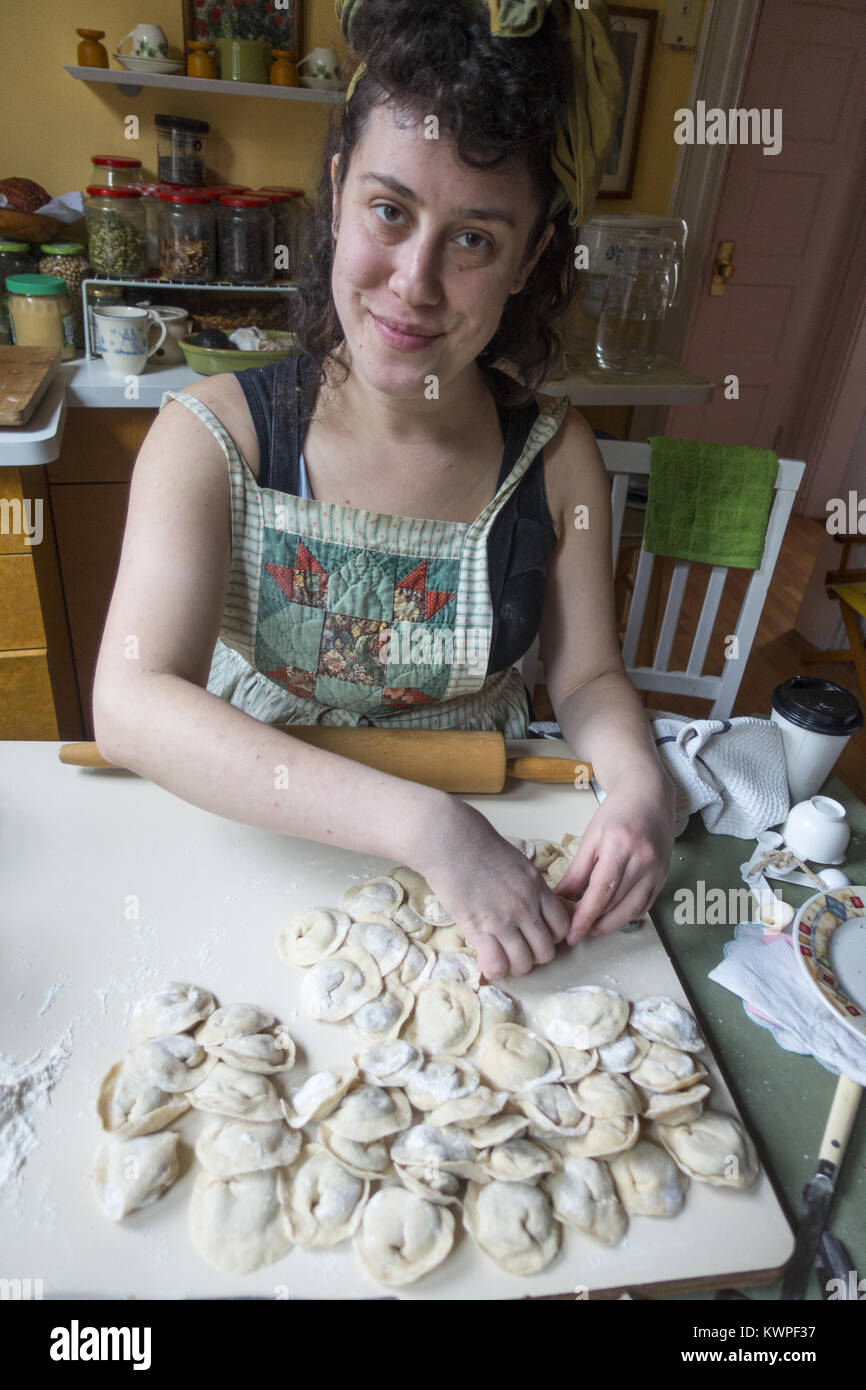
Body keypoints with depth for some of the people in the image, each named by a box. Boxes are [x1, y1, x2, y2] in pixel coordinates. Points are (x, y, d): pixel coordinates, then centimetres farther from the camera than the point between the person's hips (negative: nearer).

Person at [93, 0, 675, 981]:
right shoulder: (211, 435, -15)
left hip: (491, 839, 3)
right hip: (253, 840, -2)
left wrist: (638, 779, -24)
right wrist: (426, 826, -36)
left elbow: (588, 676, -1)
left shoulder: (556, 454, -7)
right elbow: (130, 704, -26)